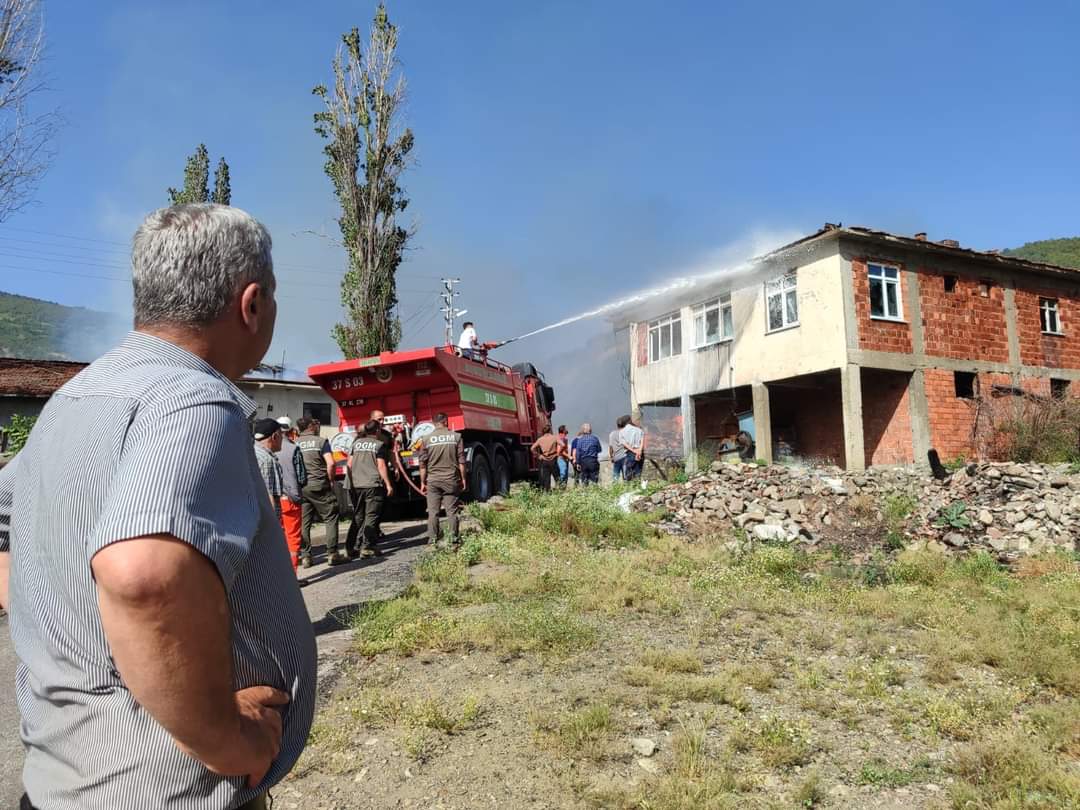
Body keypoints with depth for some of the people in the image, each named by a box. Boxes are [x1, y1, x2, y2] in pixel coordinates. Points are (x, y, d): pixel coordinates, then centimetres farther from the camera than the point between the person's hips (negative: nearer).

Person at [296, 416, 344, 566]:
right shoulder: (321, 441, -3)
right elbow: (330, 463, -13)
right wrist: (330, 480, 0)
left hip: (300, 487, 4)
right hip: (318, 485, -4)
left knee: (303, 523, 9)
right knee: (330, 518, 4)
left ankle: (305, 556, 10)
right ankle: (332, 554, 1)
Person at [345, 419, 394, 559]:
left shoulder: (357, 443, 12)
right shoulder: (379, 444, -3)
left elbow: (349, 464, 12)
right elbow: (381, 466, -8)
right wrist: (388, 484, -5)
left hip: (357, 485, 5)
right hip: (373, 485, -5)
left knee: (357, 516, 13)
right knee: (371, 516, -1)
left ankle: (350, 547, 14)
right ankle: (367, 548, -4)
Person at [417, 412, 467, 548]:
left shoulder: (426, 439, -1)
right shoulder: (456, 437, -1)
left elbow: (423, 464, 0)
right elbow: (461, 460, -1)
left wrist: (422, 482, 8)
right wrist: (463, 478, 8)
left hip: (433, 480, 0)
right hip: (451, 480, 0)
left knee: (433, 512, 6)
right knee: (452, 511, 6)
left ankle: (433, 541, 8)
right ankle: (454, 540, 9)